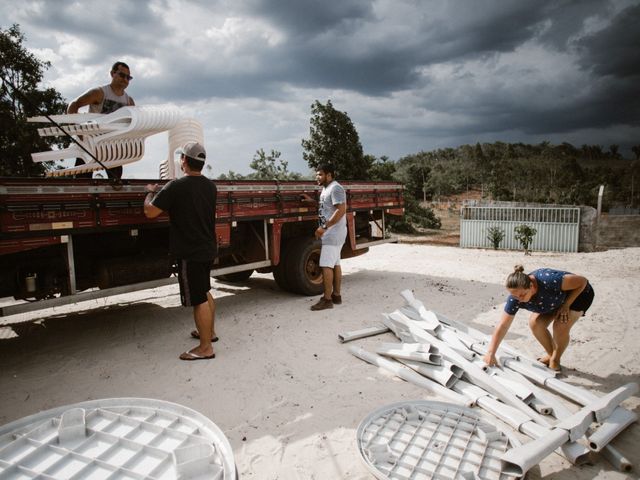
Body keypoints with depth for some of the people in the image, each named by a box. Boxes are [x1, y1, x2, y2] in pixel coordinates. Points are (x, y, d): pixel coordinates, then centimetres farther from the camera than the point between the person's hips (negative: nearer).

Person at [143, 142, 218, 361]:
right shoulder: (210, 186, 5)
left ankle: (205, 348, 8)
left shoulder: (176, 187, -19)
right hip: (207, 250, 8)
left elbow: (150, 212, -12)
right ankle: (209, 331, 38)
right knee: (205, 292, 23)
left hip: (190, 253, -8)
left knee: (198, 300, -1)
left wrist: (151, 193, 7)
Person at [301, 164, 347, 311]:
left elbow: (341, 210, -24)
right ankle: (336, 295, 20)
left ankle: (327, 299, -7)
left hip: (333, 233, -11)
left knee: (326, 266, -10)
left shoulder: (335, 188, -15)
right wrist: (312, 201, 14)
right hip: (331, 233, 11)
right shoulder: (326, 189, 17)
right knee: (335, 264, 13)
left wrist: (324, 227, -25)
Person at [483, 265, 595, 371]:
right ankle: (550, 355, 12)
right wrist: (490, 353, -27)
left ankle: (555, 360, 3)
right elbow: (503, 326, -23)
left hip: (578, 294, -4)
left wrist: (566, 305, -25)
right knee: (535, 323, -14)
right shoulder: (515, 298, -28)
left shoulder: (549, 281, -44)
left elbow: (582, 281, -27)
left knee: (561, 326, -23)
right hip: (555, 300, 4)